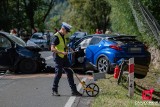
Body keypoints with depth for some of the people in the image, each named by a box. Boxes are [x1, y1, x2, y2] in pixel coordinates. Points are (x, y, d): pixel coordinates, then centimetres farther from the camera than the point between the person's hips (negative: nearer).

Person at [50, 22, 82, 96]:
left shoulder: (63, 36, 13)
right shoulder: (56, 37, -15)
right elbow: (52, 49, -22)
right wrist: (62, 52, -28)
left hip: (64, 57, 9)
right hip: (58, 57, -9)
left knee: (69, 73, 5)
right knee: (58, 74, -5)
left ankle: (74, 91, 7)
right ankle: (54, 90, 8)